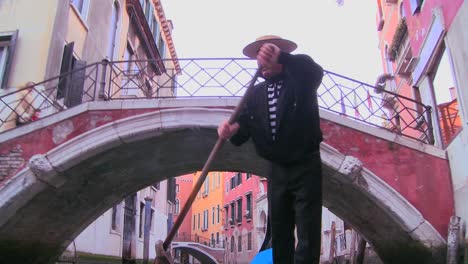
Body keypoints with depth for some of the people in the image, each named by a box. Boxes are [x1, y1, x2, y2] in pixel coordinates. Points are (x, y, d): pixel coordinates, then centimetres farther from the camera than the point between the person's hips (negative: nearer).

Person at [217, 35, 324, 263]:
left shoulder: (301, 81, -5)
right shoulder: (255, 94, 6)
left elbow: (315, 70, -28)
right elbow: (246, 126, -4)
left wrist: (280, 57, -44)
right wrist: (232, 130, -28)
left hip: (306, 168, -4)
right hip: (276, 170, 4)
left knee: (308, 236, -3)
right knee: (279, 236, 13)